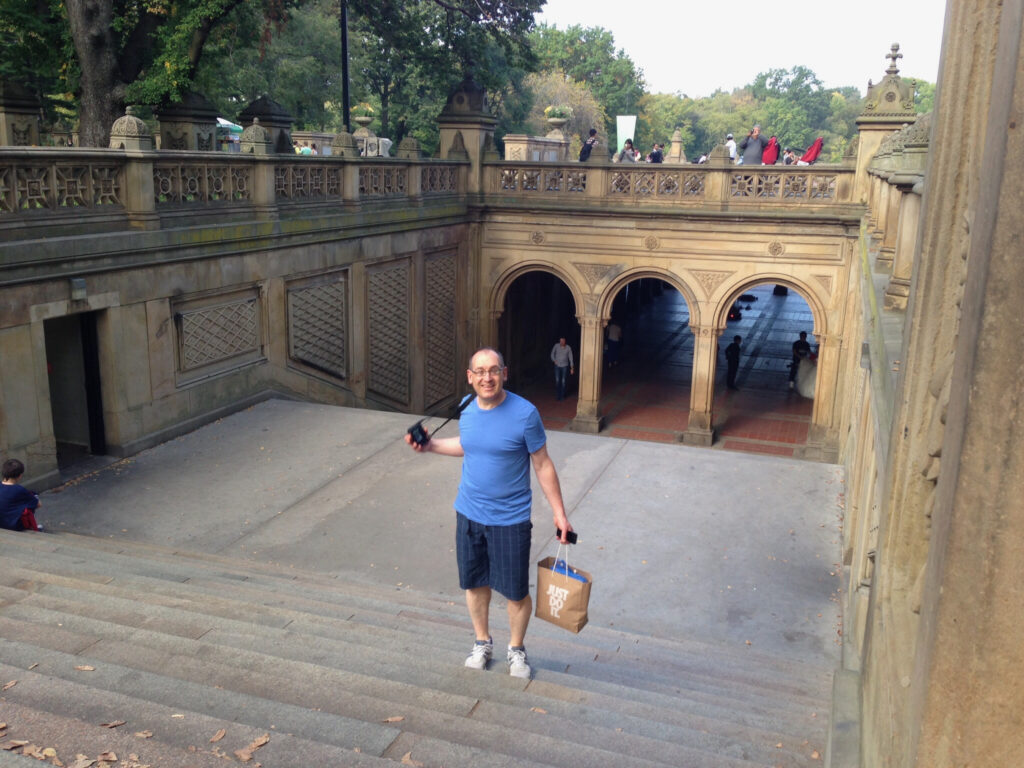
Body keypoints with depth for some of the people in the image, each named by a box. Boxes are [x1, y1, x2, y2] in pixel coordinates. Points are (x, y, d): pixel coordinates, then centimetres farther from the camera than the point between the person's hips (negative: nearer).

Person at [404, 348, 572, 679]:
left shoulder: (524, 414, -19)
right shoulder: (467, 409, -3)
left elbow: (543, 465, -10)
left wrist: (559, 513, -8)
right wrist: (430, 445, 6)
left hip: (510, 519, -4)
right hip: (469, 514, 5)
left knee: (516, 591, 7)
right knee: (474, 582, 18)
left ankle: (516, 649, 33)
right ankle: (482, 642, 41)